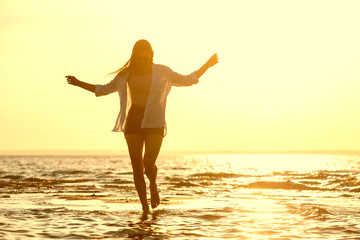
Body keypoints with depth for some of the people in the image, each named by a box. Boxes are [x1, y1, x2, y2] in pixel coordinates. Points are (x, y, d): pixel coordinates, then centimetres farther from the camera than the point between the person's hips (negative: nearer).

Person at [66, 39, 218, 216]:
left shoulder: (161, 72, 1)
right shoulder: (126, 75, 5)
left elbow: (186, 80, 12)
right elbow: (105, 89, 17)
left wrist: (207, 66, 7)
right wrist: (79, 83, 13)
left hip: (154, 123, -2)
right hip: (133, 122, 2)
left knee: (149, 164, -17)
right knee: (136, 167, -3)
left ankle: (153, 185, 18)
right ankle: (145, 207, 9)